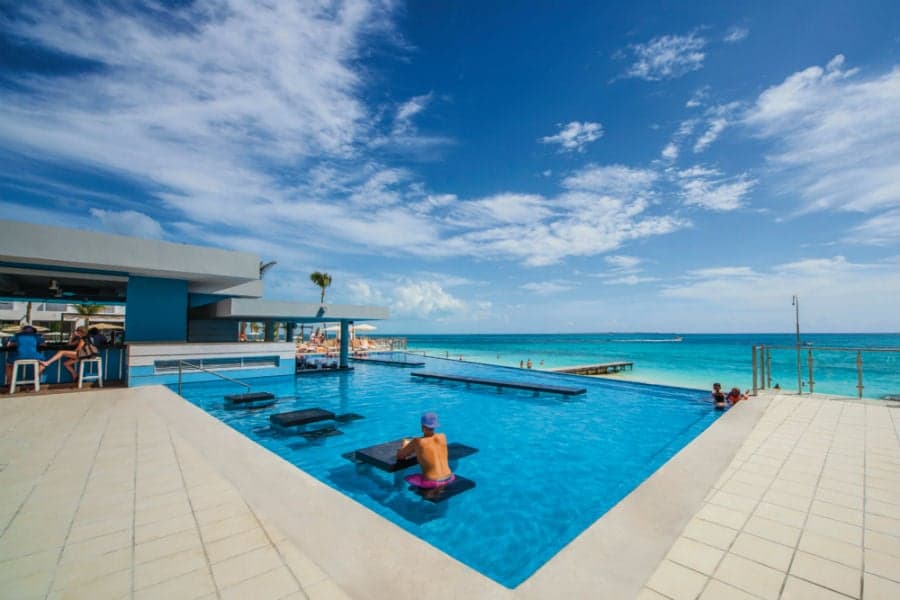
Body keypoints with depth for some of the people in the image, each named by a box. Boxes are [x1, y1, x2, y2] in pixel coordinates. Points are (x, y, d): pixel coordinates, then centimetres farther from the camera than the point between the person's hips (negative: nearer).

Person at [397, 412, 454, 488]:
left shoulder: (417, 442, -15)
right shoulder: (443, 437, -2)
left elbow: (399, 456, 0)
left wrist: (405, 445, 19)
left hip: (431, 482, -4)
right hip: (448, 478, 4)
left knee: (406, 478, 23)